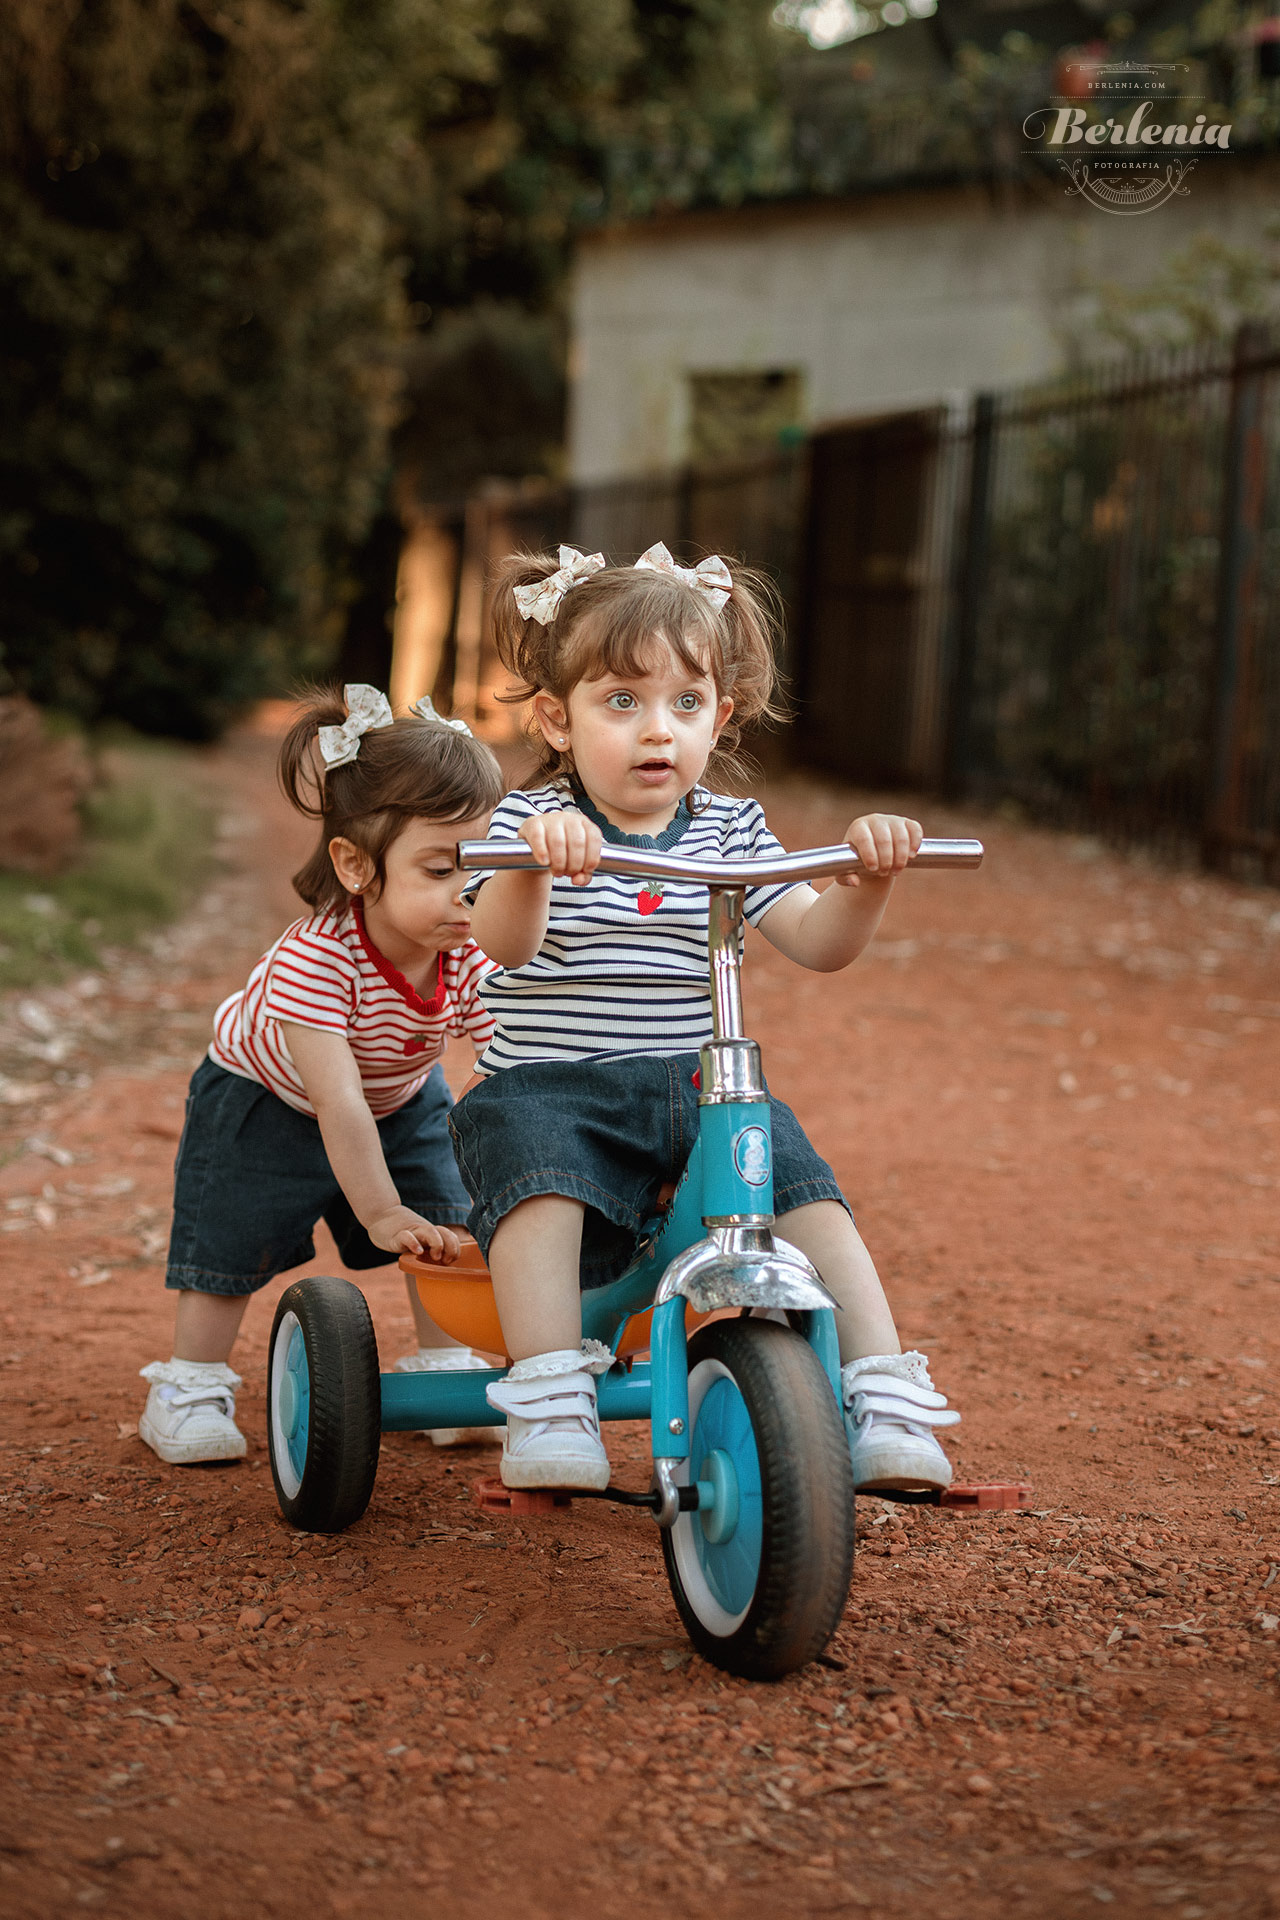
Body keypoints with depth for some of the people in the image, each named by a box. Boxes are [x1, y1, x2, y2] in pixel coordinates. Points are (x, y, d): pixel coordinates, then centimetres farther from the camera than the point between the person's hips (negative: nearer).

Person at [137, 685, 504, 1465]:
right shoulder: (315, 958, -42)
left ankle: (445, 1369, 18)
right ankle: (190, 1388, 11)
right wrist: (381, 1212, -44)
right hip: (264, 1099, -4)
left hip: (403, 1100, 4)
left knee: (446, 1233, -1)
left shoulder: (475, 959, -29)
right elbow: (338, 1103, -43)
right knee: (233, 1238, -6)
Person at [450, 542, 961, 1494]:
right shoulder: (534, 821, 0)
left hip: (702, 1090, 3)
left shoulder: (731, 829, 11)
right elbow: (505, 942, -20)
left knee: (804, 1188, -22)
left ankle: (885, 1405, -17)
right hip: (552, 1087, -3)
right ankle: (549, 1405, -34)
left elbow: (817, 941, 0)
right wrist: (531, 860, -42)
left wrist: (869, 877, -20)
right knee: (536, 1159, -35)